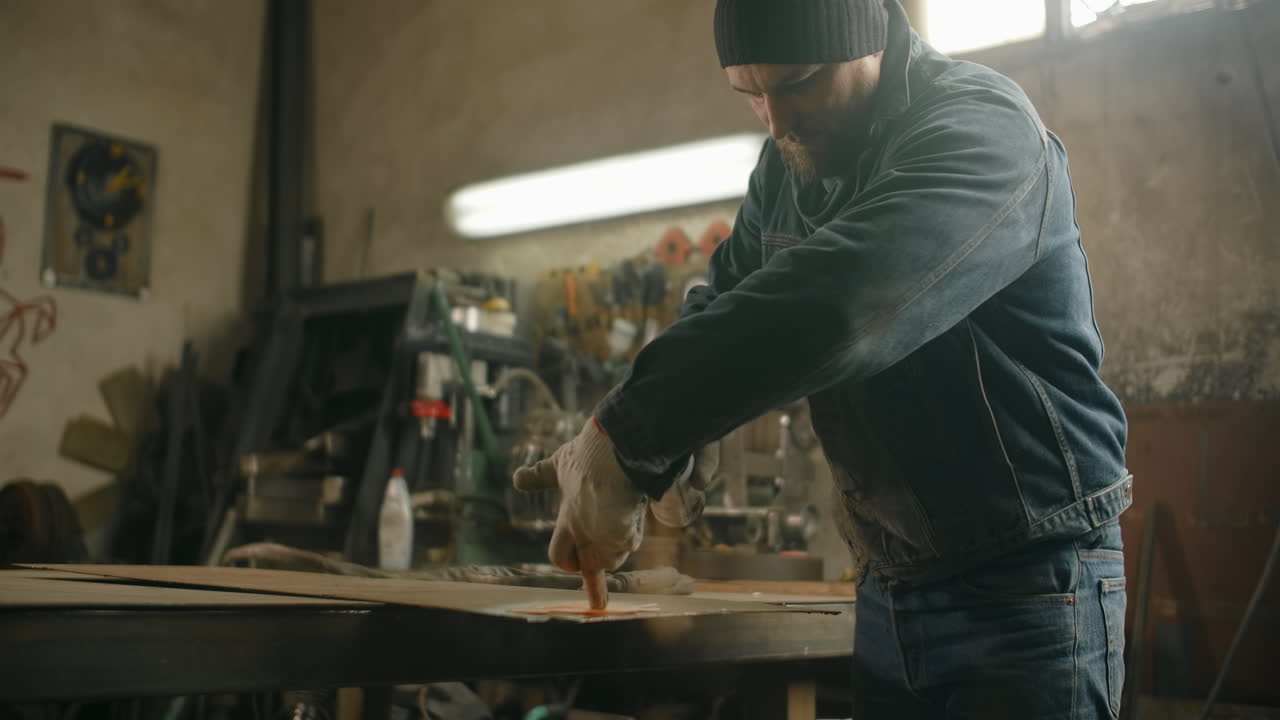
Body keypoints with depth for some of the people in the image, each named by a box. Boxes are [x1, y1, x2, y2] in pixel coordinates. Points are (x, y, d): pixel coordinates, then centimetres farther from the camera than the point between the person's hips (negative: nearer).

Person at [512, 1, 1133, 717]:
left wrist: (631, 440, -35)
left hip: (1030, 581, -6)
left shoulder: (983, 128, -20)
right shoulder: (790, 163, 6)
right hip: (890, 589, 7)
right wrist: (654, 451, -10)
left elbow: (838, 304, -36)